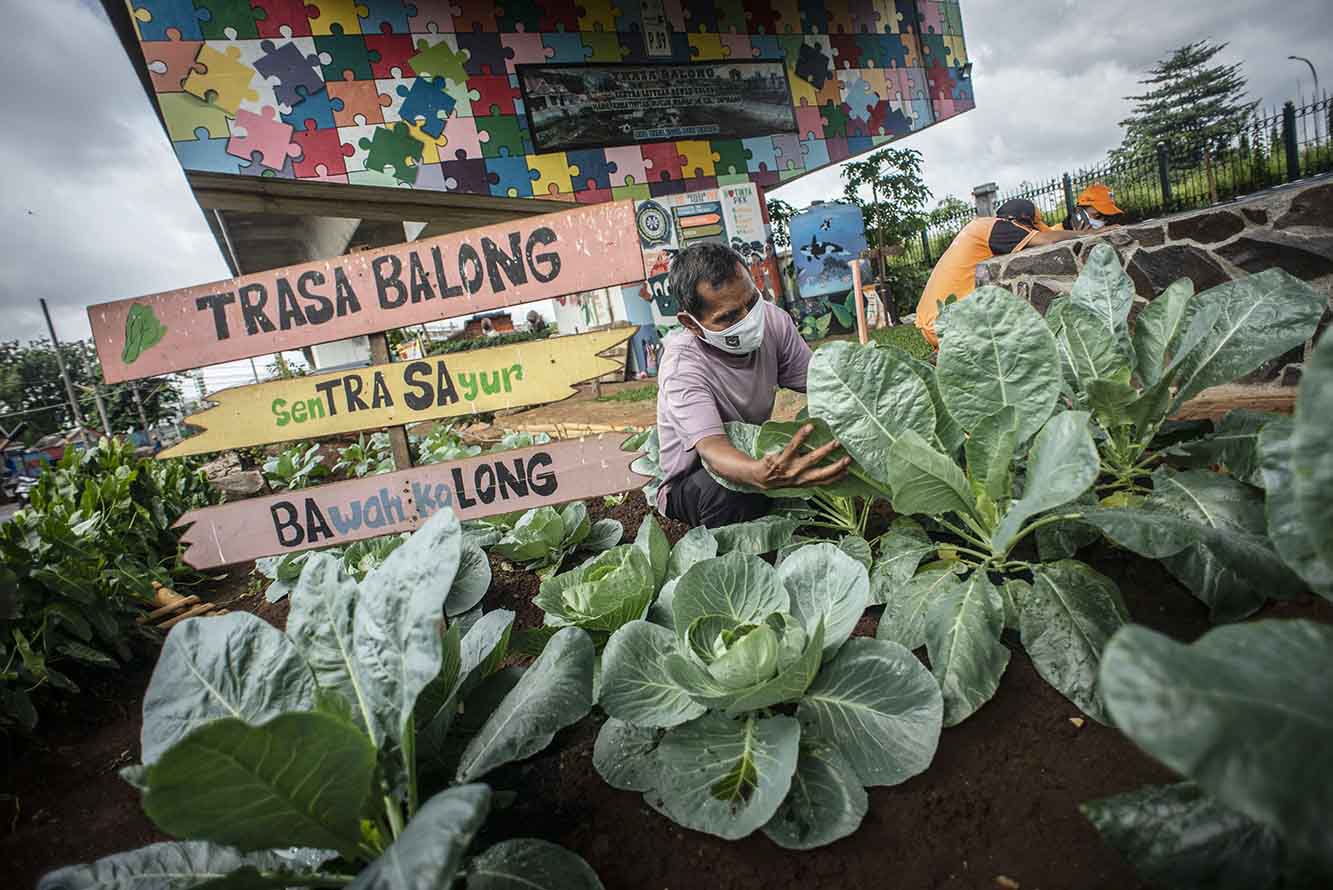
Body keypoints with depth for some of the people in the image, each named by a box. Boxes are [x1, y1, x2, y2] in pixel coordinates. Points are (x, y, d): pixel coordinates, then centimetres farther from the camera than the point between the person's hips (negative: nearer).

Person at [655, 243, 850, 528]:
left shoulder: (771, 320, -14)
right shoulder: (682, 365, -30)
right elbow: (711, 447, -43)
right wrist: (762, 475, -65)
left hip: (756, 454, 5)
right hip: (690, 481, -5)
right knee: (729, 492, -39)